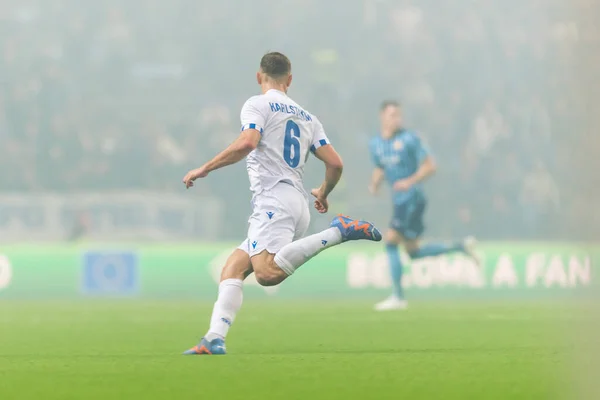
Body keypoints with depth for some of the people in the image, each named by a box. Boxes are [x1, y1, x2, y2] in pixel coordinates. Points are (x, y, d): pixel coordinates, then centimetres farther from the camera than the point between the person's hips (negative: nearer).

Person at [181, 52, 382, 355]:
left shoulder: (258, 105, 4)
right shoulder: (306, 117, 22)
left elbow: (247, 142, -15)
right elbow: (335, 163, 15)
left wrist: (204, 169, -8)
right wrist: (324, 193, 35)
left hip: (273, 200, -8)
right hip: (299, 204, 8)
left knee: (268, 273, -28)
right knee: (232, 269, 5)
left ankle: (338, 231, -26)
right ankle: (215, 340, -12)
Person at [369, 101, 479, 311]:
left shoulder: (409, 139, -10)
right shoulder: (375, 144, 9)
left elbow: (430, 166, -8)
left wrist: (411, 181, -23)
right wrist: (374, 184, 2)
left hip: (412, 198, -8)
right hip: (399, 200, 8)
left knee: (390, 241, -14)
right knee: (414, 253, 10)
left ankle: (397, 297, -9)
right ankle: (461, 247, 24)